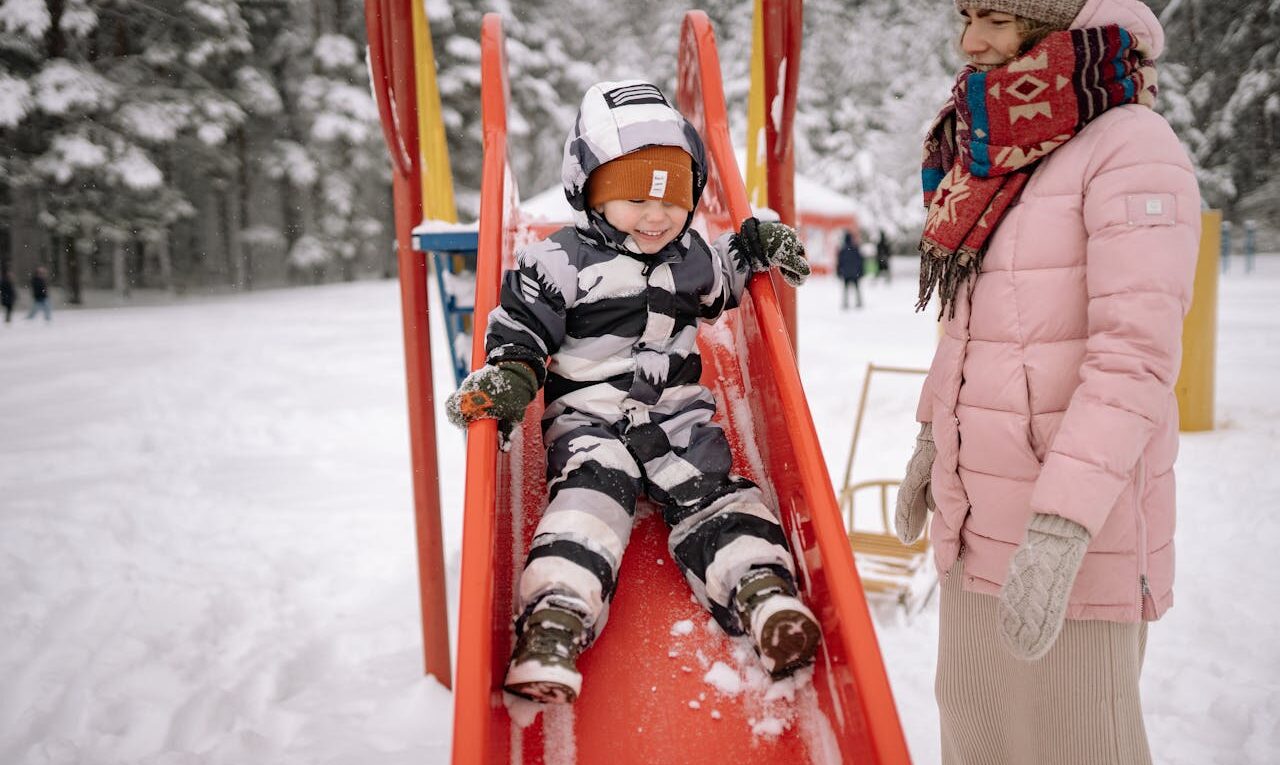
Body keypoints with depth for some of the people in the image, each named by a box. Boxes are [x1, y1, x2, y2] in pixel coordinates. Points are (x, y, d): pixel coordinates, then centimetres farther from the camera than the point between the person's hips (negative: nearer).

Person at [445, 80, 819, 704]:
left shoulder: (692, 256, 11)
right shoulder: (559, 262, -5)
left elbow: (714, 293, 32)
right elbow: (519, 330, -4)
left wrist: (754, 248, 19)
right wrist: (506, 379, -21)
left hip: (678, 409, 5)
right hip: (589, 414, -5)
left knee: (712, 490, -13)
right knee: (589, 492, -27)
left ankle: (764, 592, -25)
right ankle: (554, 622, -38)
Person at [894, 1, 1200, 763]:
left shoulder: (1130, 146, -14)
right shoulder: (995, 156, 10)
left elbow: (1138, 355, -21)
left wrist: (1063, 524, -27)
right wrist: (932, 437, 16)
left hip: (1074, 507, -7)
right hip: (980, 501, 7)